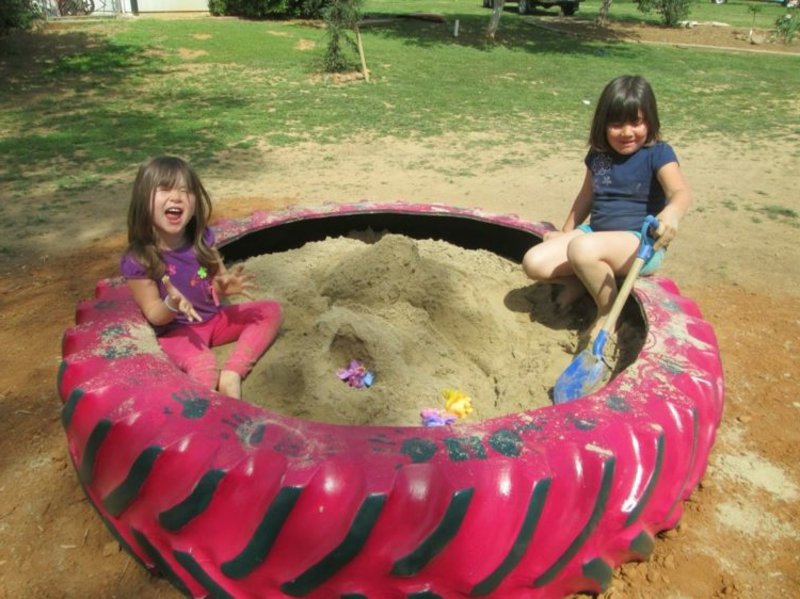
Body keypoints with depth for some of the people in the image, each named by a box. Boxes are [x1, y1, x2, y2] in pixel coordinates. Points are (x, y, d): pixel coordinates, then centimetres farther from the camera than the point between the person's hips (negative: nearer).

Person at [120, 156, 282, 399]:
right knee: (204, 367, -38)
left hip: (215, 318, 7)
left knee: (272, 310, -7)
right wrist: (171, 305, -36)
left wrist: (225, 286, -20)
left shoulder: (201, 239, -7)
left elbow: (219, 278, 5)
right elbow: (154, 315, -13)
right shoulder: (138, 261, -20)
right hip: (177, 330, -7)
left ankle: (232, 373, -19)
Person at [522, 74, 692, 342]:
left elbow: (681, 192, -26)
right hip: (595, 234, 6)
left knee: (582, 249, -38)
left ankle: (608, 312, -12)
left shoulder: (658, 153, -8)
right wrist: (565, 233, 23)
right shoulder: (598, 154, 9)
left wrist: (671, 213, -49)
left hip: (641, 243, -6)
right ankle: (584, 281, 11)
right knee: (534, 262, -17)